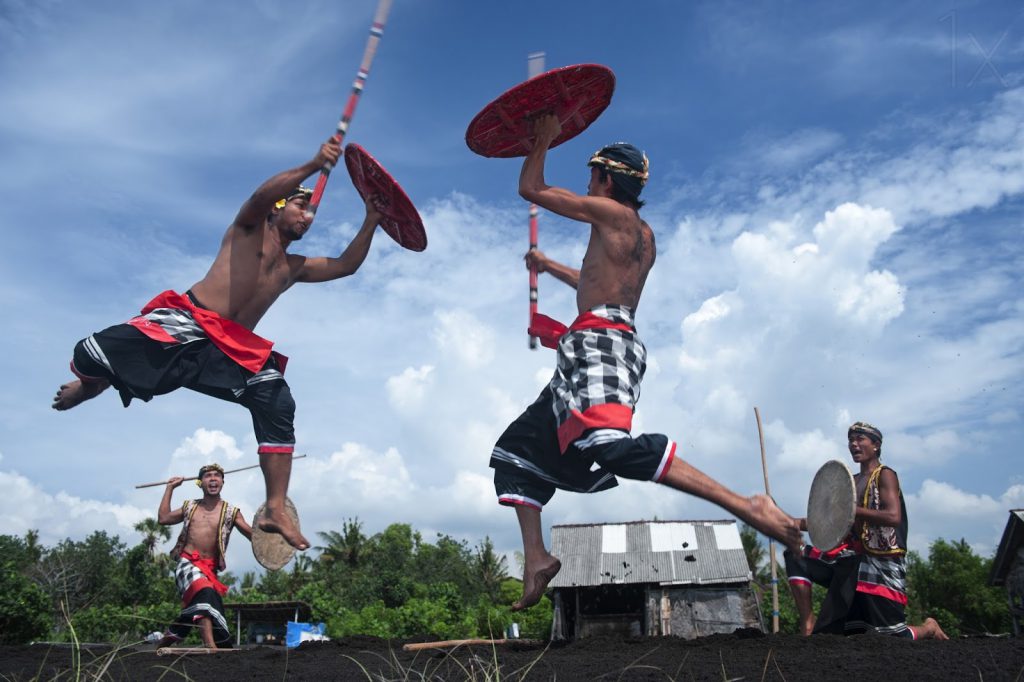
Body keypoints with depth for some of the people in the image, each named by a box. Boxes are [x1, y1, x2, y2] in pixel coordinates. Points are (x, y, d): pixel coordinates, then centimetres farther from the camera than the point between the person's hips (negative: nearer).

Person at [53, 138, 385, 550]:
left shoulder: (295, 268, 26)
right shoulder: (249, 228, 11)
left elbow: (346, 265, 20)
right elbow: (260, 195, -11)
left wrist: (370, 223, 11)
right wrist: (313, 166, -21)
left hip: (235, 349, 5)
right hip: (188, 322, -4)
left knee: (278, 405, -17)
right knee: (91, 354, -19)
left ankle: (275, 511, -15)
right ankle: (89, 386, 22)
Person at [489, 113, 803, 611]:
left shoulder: (609, 211, 0)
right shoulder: (642, 236, 26)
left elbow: (530, 189, 5)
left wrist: (543, 141, 21)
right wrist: (548, 265, 53)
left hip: (600, 341, -10)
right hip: (594, 351, 10)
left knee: (610, 443, -35)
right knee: (516, 449, 12)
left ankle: (746, 506, -35)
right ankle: (537, 559, 5)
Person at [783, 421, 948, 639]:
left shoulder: (885, 475, -7)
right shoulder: (851, 482, 15)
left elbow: (893, 517, -23)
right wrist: (796, 524, 1)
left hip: (881, 563, -7)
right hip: (852, 558, 7)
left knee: (890, 637, -4)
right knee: (796, 556, -8)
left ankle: (929, 628, 31)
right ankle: (808, 624, -8)